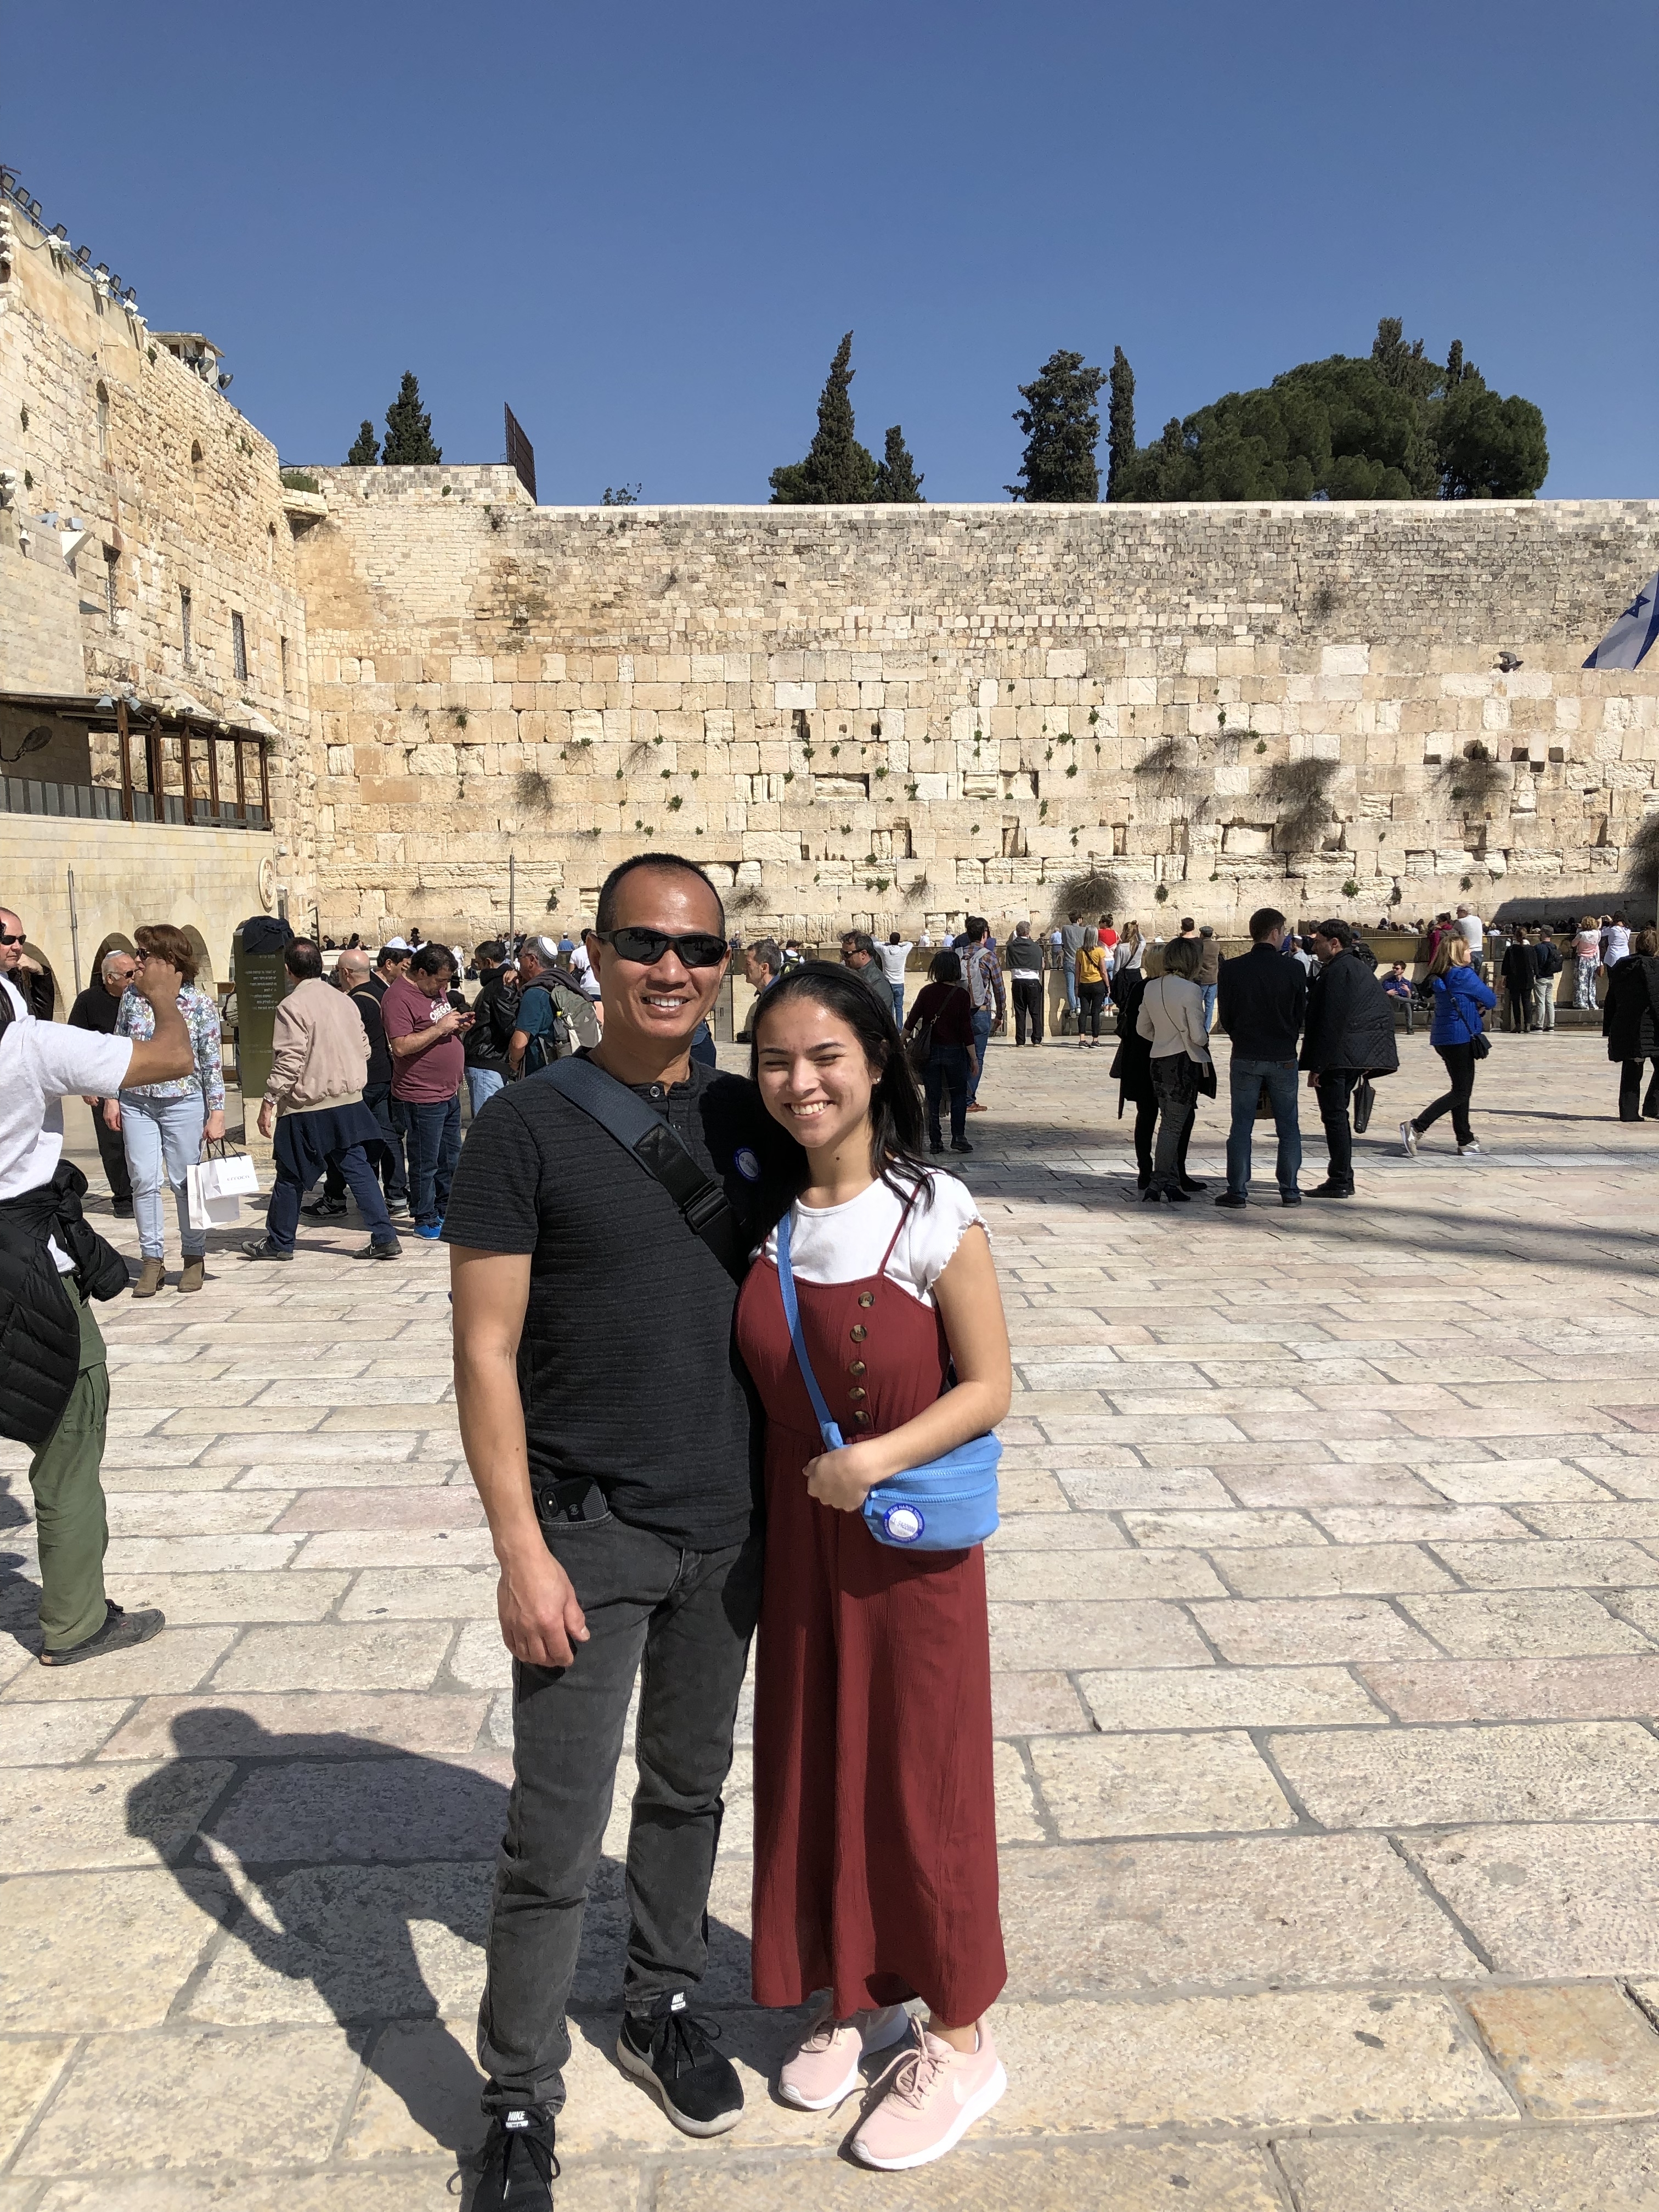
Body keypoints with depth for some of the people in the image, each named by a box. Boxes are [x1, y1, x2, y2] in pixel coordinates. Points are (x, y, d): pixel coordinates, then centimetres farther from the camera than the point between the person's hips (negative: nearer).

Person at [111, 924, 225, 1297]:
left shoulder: (199, 1002, -5)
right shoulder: (132, 996, 4)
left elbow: (213, 1062, -3)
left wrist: (217, 1112, -5)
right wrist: (112, 1098, 5)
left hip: (183, 1102, -3)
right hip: (136, 1103, 3)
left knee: (185, 1181, 3)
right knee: (144, 1181, 0)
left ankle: (194, 1258, 16)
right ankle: (152, 1260, 9)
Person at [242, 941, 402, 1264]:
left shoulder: (292, 1006, -14)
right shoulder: (345, 1000, 6)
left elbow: (289, 1061, -19)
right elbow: (364, 1048, 12)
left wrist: (269, 1102, -14)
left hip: (306, 1107, -6)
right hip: (349, 1102, 6)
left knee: (290, 1177, 9)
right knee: (358, 1169, 7)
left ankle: (279, 1243, 21)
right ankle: (385, 1238, 1)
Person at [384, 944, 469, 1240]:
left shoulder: (436, 991, 12)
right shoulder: (399, 998, -16)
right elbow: (401, 1047, -25)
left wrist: (458, 1026, 4)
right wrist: (440, 1028, -24)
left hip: (449, 1091, 9)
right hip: (422, 1096, -9)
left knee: (451, 1157, 18)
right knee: (426, 1163, 0)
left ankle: (445, 1210, 31)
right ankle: (425, 1220, 11)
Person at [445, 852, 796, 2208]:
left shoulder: (752, 1119, 3)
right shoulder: (530, 1125, -10)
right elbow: (486, 1349, -11)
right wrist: (521, 1550, -14)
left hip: (729, 1526, 4)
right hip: (589, 1533, -4)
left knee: (690, 1786, 20)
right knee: (557, 1836, 3)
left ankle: (665, 2006, 42)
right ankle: (521, 2102, 24)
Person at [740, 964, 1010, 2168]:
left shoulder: (934, 1214, -17)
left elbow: (988, 1385, -13)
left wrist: (880, 1459, -24)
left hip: (910, 1541, -5)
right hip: (796, 1536, 5)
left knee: (920, 1778, 9)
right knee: (814, 1763, 17)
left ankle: (959, 2035, 32)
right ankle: (861, 1995, 41)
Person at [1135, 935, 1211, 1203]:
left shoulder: (1151, 988, 4)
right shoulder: (1190, 990, -16)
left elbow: (1142, 1028, 12)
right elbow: (1198, 1035, -16)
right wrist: (1205, 1040, 5)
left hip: (1158, 1061, 7)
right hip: (1184, 1063, -7)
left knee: (1170, 1123, 16)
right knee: (1174, 1126, 0)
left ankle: (1172, 1182, 21)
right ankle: (1158, 1185, -1)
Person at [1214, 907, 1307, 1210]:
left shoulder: (1231, 969, -5)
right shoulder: (1294, 969, -7)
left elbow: (1225, 1018, 2)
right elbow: (1301, 1015, 3)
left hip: (1245, 1058, 0)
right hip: (1283, 1058, 0)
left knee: (1241, 1125, 6)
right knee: (1288, 1126, 10)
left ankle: (1237, 1191, 4)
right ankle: (1289, 1191, 13)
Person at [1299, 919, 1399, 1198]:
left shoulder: (1336, 972, -15)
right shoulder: (1360, 968, 16)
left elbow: (1330, 1022, -21)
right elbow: (1385, 1011, 20)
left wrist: (1316, 1065, -19)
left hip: (1336, 1057, -10)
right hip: (1356, 1057, 10)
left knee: (1334, 1116, -6)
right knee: (1338, 1115, 16)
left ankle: (1340, 1182, -4)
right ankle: (1343, 1178, 21)